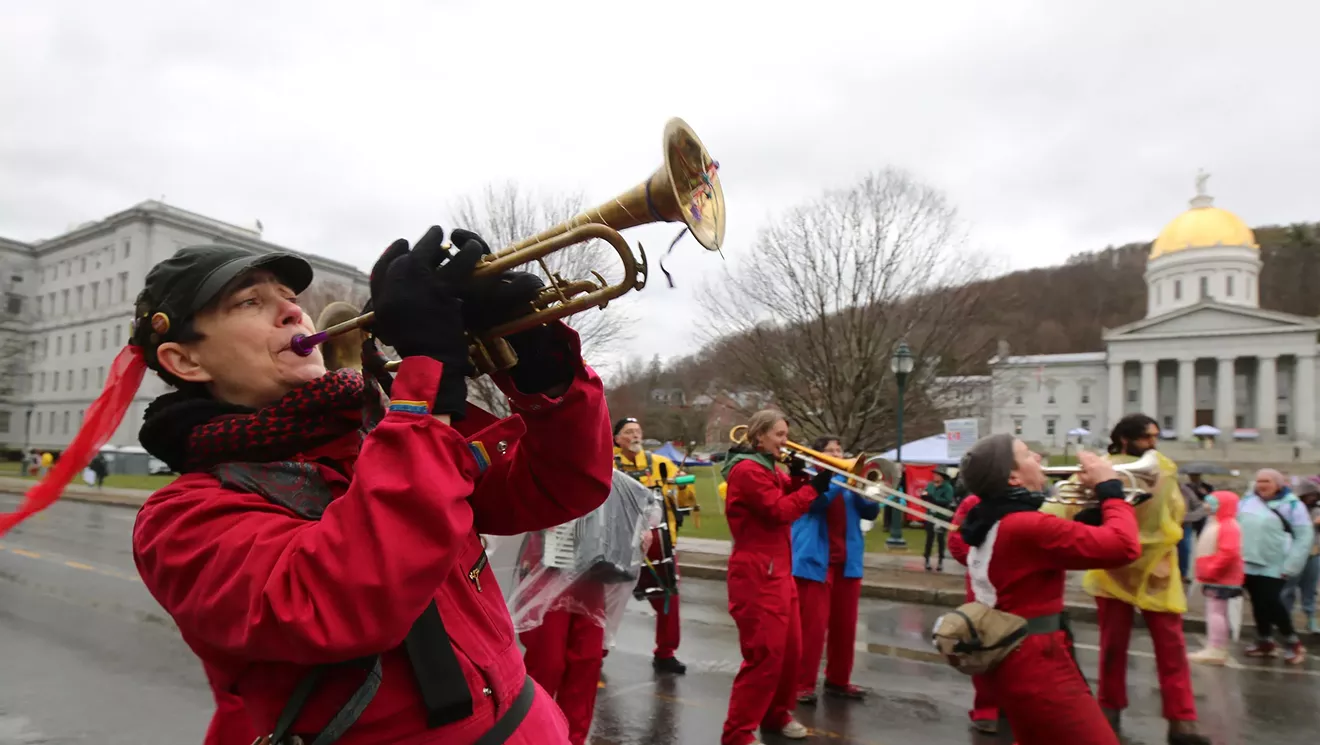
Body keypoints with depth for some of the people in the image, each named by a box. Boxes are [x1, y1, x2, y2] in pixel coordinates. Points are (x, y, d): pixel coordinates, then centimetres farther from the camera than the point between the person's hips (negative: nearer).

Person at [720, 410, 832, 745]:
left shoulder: (768, 467, 18)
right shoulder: (748, 470, -14)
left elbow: (786, 498, 16)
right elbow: (779, 511, -19)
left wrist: (798, 478, -1)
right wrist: (813, 488, -11)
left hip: (778, 572, 10)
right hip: (757, 575, -10)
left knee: (790, 650, 17)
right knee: (766, 654, -9)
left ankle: (776, 715, 32)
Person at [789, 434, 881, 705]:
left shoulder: (849, 483, 16)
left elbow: (871, 512, 5)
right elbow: (817, 500, -20)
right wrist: (841, 477, -20)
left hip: (847, 562, 6)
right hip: (814, 561, -6)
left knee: (845, 626, 11)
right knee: (812, 626, -6)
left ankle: (838, 680, 24)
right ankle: (803, 684, 2)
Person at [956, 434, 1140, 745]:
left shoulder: (990, 521, 7)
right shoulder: (1028, 526, -23)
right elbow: (1123, 546, -25)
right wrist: (1109, 489, -10)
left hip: (1011, 657, 10)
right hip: (1036, 661, -10)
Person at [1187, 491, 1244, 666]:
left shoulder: (1228, 526, -17)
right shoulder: (1216, 524, 17)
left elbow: (1229, 553, -29)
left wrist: (1210, 571, -25)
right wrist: (1206, 573, 17)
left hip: (1221, 579, -11)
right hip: (1216, 578, 11)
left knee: (1216, 612, -10)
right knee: (1216, 612, 13)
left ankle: (1215, 651, -9)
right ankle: (1217, 649, 19)